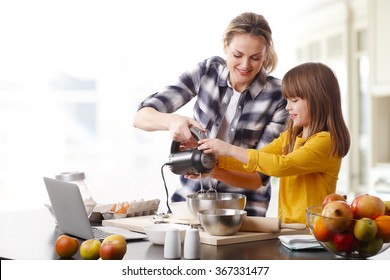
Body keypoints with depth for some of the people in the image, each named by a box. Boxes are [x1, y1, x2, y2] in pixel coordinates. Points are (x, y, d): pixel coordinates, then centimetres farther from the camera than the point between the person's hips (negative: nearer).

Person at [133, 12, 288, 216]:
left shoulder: (278, 97, -12)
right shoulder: (208, 71, -6)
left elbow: (259, 176, -10)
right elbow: (141, 117, -8)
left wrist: (214, 171, -29)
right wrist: (171, 120, -30)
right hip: (189, 196, 2)